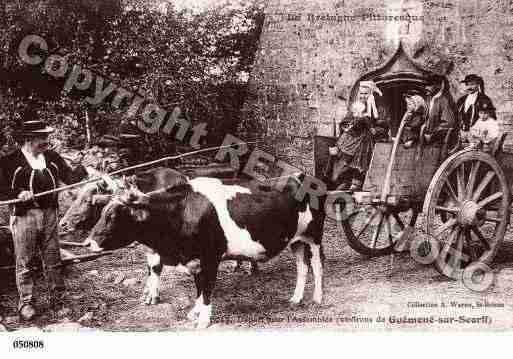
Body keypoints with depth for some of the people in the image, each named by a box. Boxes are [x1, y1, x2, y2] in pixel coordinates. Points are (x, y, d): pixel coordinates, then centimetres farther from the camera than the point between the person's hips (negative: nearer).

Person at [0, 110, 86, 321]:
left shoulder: (52, 158, 9)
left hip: (49, 216, 4)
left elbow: (71, 178, 5)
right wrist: (19, 195, -22)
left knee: (53, 260, 10)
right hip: (24, 217, -3)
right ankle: (26, 304, 18)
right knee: (25, 263, 5)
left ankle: (58, 300, 21)